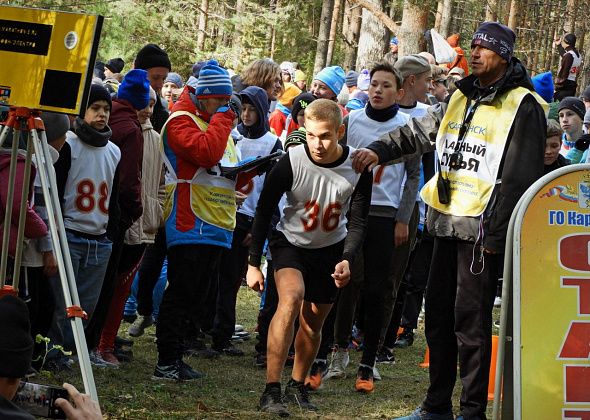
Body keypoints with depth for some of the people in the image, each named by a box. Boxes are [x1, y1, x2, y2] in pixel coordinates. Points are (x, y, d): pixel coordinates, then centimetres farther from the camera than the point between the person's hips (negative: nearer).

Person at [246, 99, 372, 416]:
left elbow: (358, 222, -8)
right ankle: (271, 390, -27)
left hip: (330, 248, 3)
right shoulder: (291, 163, -24)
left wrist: (347, 260, -24)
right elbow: (264, 212, -13)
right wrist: (253, 264, -12)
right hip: (290, 243, -3)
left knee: (313, 323, 7)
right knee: (291, 297, -27)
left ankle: (297, 385, 33)